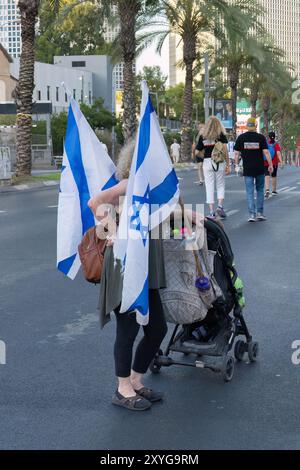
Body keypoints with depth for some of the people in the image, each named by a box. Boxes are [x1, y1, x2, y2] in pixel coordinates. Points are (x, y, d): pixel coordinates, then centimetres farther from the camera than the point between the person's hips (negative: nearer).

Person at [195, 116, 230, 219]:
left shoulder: (203, 136, 5)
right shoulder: (221, 134, 0)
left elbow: (197, 152, 4)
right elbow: (225, 150, -7)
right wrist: (228, 165, -4)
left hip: (207, 162, 1)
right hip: (219, 162, -1)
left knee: (209, 187, 4)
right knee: (220, 186, 13)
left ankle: (212, 212, 2)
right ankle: (220, 206, -5)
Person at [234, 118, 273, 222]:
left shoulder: (241, 138, 0)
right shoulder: (261, 137, -4)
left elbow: (237, 153, 1)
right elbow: (266, 152, -7)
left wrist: (236, 164, 13)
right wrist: (270, 165, 1)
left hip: (247, 169, 0)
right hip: (260, 169, 0)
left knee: (250, 192, 3)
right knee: (260, 190, 14)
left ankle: (252, 214, -3)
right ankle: (260, 213, 12)